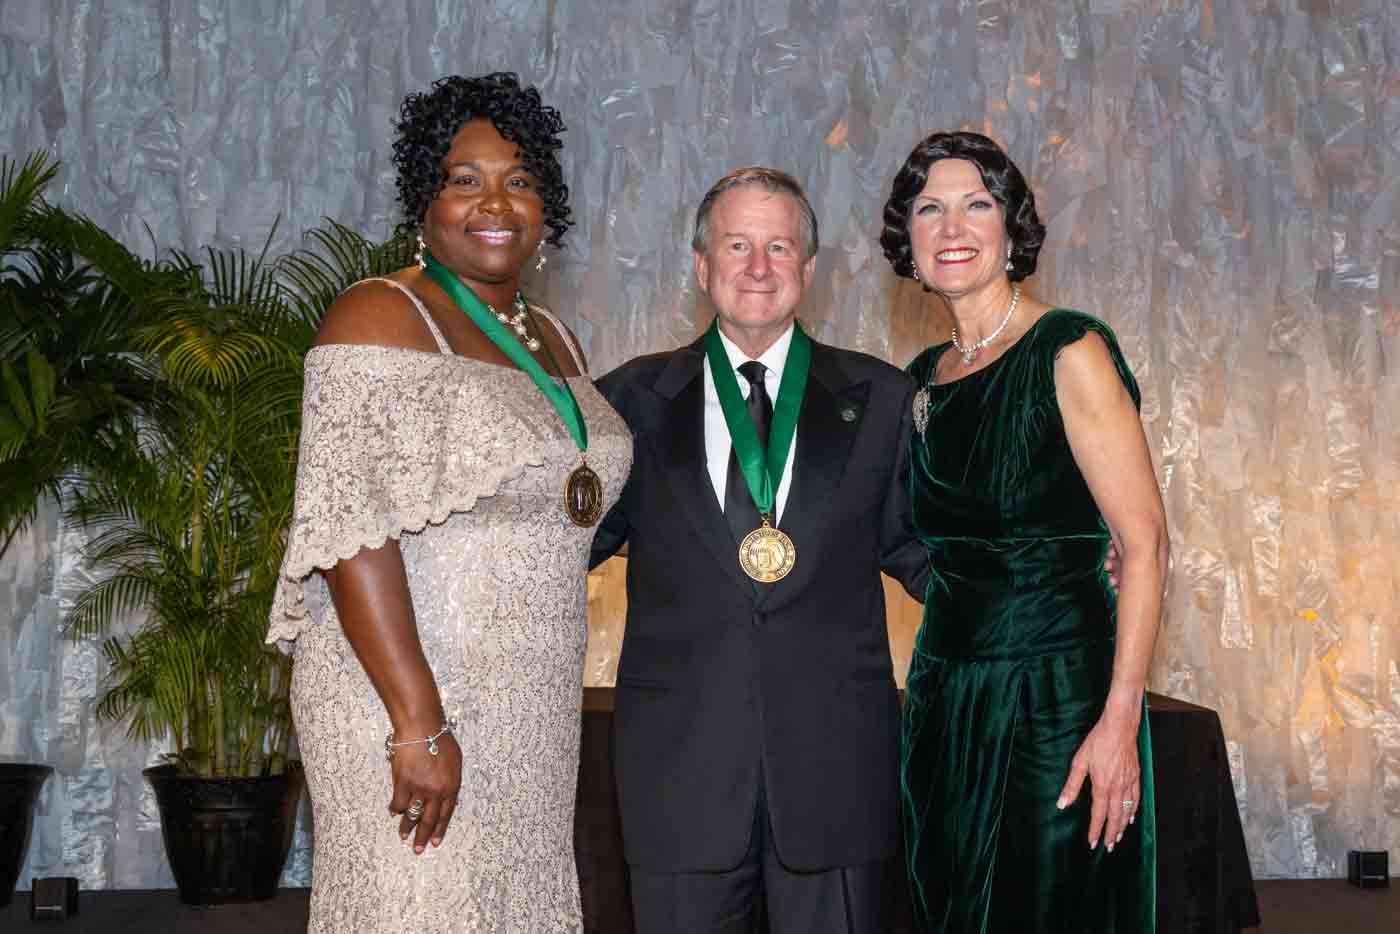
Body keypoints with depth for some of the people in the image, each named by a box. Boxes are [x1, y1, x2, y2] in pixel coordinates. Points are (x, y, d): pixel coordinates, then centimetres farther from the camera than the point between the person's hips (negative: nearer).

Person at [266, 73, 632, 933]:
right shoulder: (383, 318, -10)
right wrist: (419, 724, -23)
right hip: (408, 694, -7)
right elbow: (353, 532, -18)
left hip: (533, 708, 7)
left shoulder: (552, 339, 14)